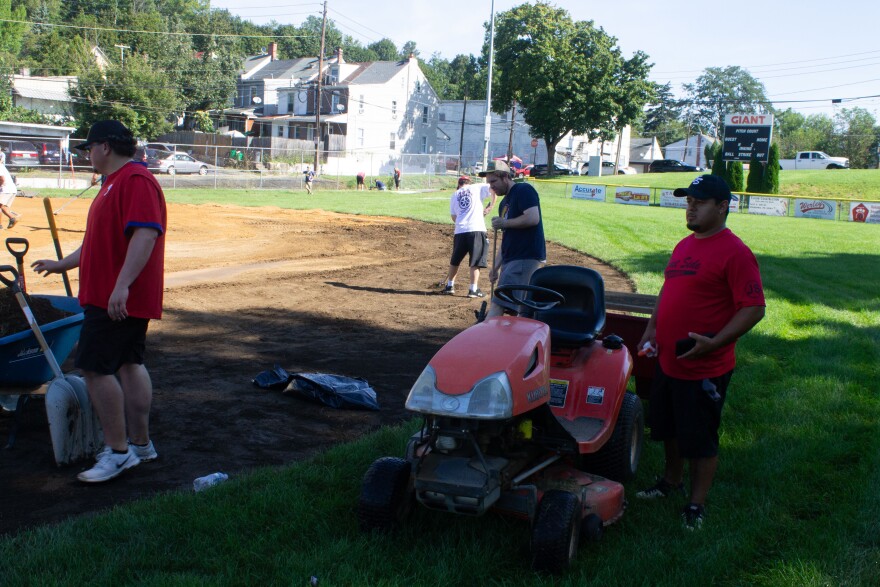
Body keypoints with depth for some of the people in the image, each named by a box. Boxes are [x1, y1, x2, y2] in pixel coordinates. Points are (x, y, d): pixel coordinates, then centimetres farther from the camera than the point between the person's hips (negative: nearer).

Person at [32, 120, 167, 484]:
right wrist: (61, 265, 35)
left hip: (119, 298, -11)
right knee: (129, 365, 14)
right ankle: (140, 443, 22)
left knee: (95, 367, -11)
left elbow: (145, 235, -27)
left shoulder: (136, 181, -15)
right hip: (117, 299, 11)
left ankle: (118, 452, -4)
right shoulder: (113, 183, 20)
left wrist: (121, 285, -32)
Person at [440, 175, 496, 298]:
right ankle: (473, 289, -3)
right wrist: (490, 206, 3)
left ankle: (450, 286, 26)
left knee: (455, 260, 18)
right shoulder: (477, 188, 7)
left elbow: (453, 216, 15)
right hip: (477, 229, -3)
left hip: (460, 231, 3)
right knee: (475, 261, 0)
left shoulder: (455, 195, 17)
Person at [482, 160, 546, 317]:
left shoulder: (524, 190, -6)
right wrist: (496, 266, 19)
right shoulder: (504, 203, 21)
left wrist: (505, 223, -11)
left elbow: (533, 218, -22)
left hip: (526, 259, -10)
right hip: (511, 261, 10)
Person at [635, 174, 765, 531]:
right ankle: (671, 481, 43)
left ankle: (696, 505, 20)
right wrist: (653, 327, 9)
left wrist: (714, 343, -26)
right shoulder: (684, 246, 10)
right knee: (668, 428, 23)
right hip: (668, 360, 8)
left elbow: (754, 308, -20)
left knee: (700, 440, 5)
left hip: (704, 368, -8)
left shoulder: (734, 253, -17)